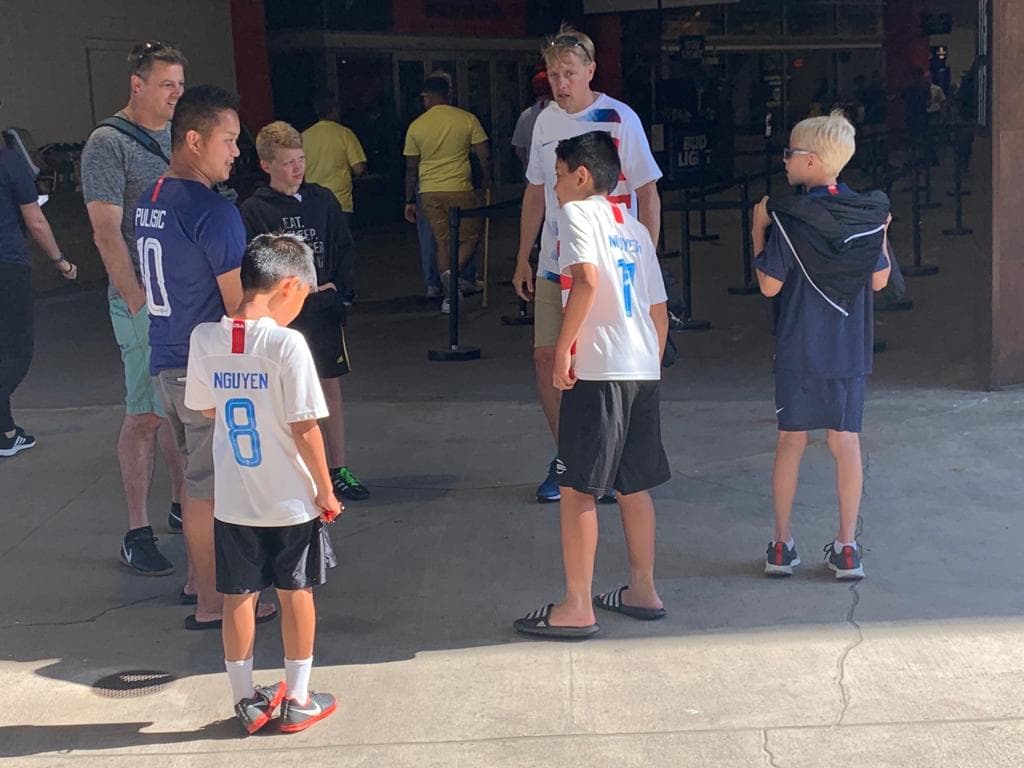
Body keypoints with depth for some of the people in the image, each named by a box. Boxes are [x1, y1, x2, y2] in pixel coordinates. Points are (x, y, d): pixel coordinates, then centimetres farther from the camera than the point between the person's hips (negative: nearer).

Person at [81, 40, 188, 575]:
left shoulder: (174, 138, 12)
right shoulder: (108, 143, -9)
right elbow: (107, 234, -13)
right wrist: (140, 304, -16)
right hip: (145, 301, -7)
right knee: (144, 416, -3)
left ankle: (183, 506, 28)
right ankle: (136, 534, 5)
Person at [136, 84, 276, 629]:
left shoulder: (148, 202, 8)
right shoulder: (213, 211, -20)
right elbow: (240, 304, -18)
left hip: (167, 360, 8)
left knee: (197, 475, 20)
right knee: (209, 485, 1)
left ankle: (202, 576, 33)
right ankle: (211, 603, 11)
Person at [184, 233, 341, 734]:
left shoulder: (204, 338, -6)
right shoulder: (287, 343, -19)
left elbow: (206, 410, 7)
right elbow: (305, 429, -18)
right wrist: (325, 491, -6)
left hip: (233, 500, 4)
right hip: (291, 500, -3)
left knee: (238, 597, 14)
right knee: (296, 594, 13)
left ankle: (246, 701, 25)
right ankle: (296, 701, 23)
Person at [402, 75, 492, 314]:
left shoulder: (416, 126, 3)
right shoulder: (467, 119, -3)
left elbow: (411, 168, 8)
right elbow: (484, 155, -3)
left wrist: (410, 201, 16)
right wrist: (486, 181, 15)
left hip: (429, 193, 3)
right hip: (460, 189, -3)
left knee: (443, 242, 11)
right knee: (470, 238, 10)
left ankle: (449, 295, 11)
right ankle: (453, 273, -17)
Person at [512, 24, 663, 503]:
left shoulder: (619, 119, -9)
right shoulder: (546, 121, 7)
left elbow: (648, 195, -7)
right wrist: (522, 261, 15)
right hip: (554, 266, 5)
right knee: (547, 357, 3)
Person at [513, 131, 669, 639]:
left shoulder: (578, 212, -4)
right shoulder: (634, 227, 18)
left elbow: (587, 279, -22)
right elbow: (659, 310, 17)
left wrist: (563, 347, -16)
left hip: (598, 370, -8)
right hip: (644, 369, 8)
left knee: (576, 487, -1)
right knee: (632, 486, 17)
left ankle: (576, 607, 3)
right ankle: (643, 591, 26)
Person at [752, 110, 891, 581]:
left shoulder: (786, 216, -13)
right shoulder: (870, 213, -1)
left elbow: (770, 285, -9)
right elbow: (879, 280, 5)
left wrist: (758, 230, -2)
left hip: (798, 349, -2)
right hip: (850, 350, 3)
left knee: (791, 441, 8)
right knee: (846, 441, 8)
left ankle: (782, 544, 15)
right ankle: (846, 547, 11)